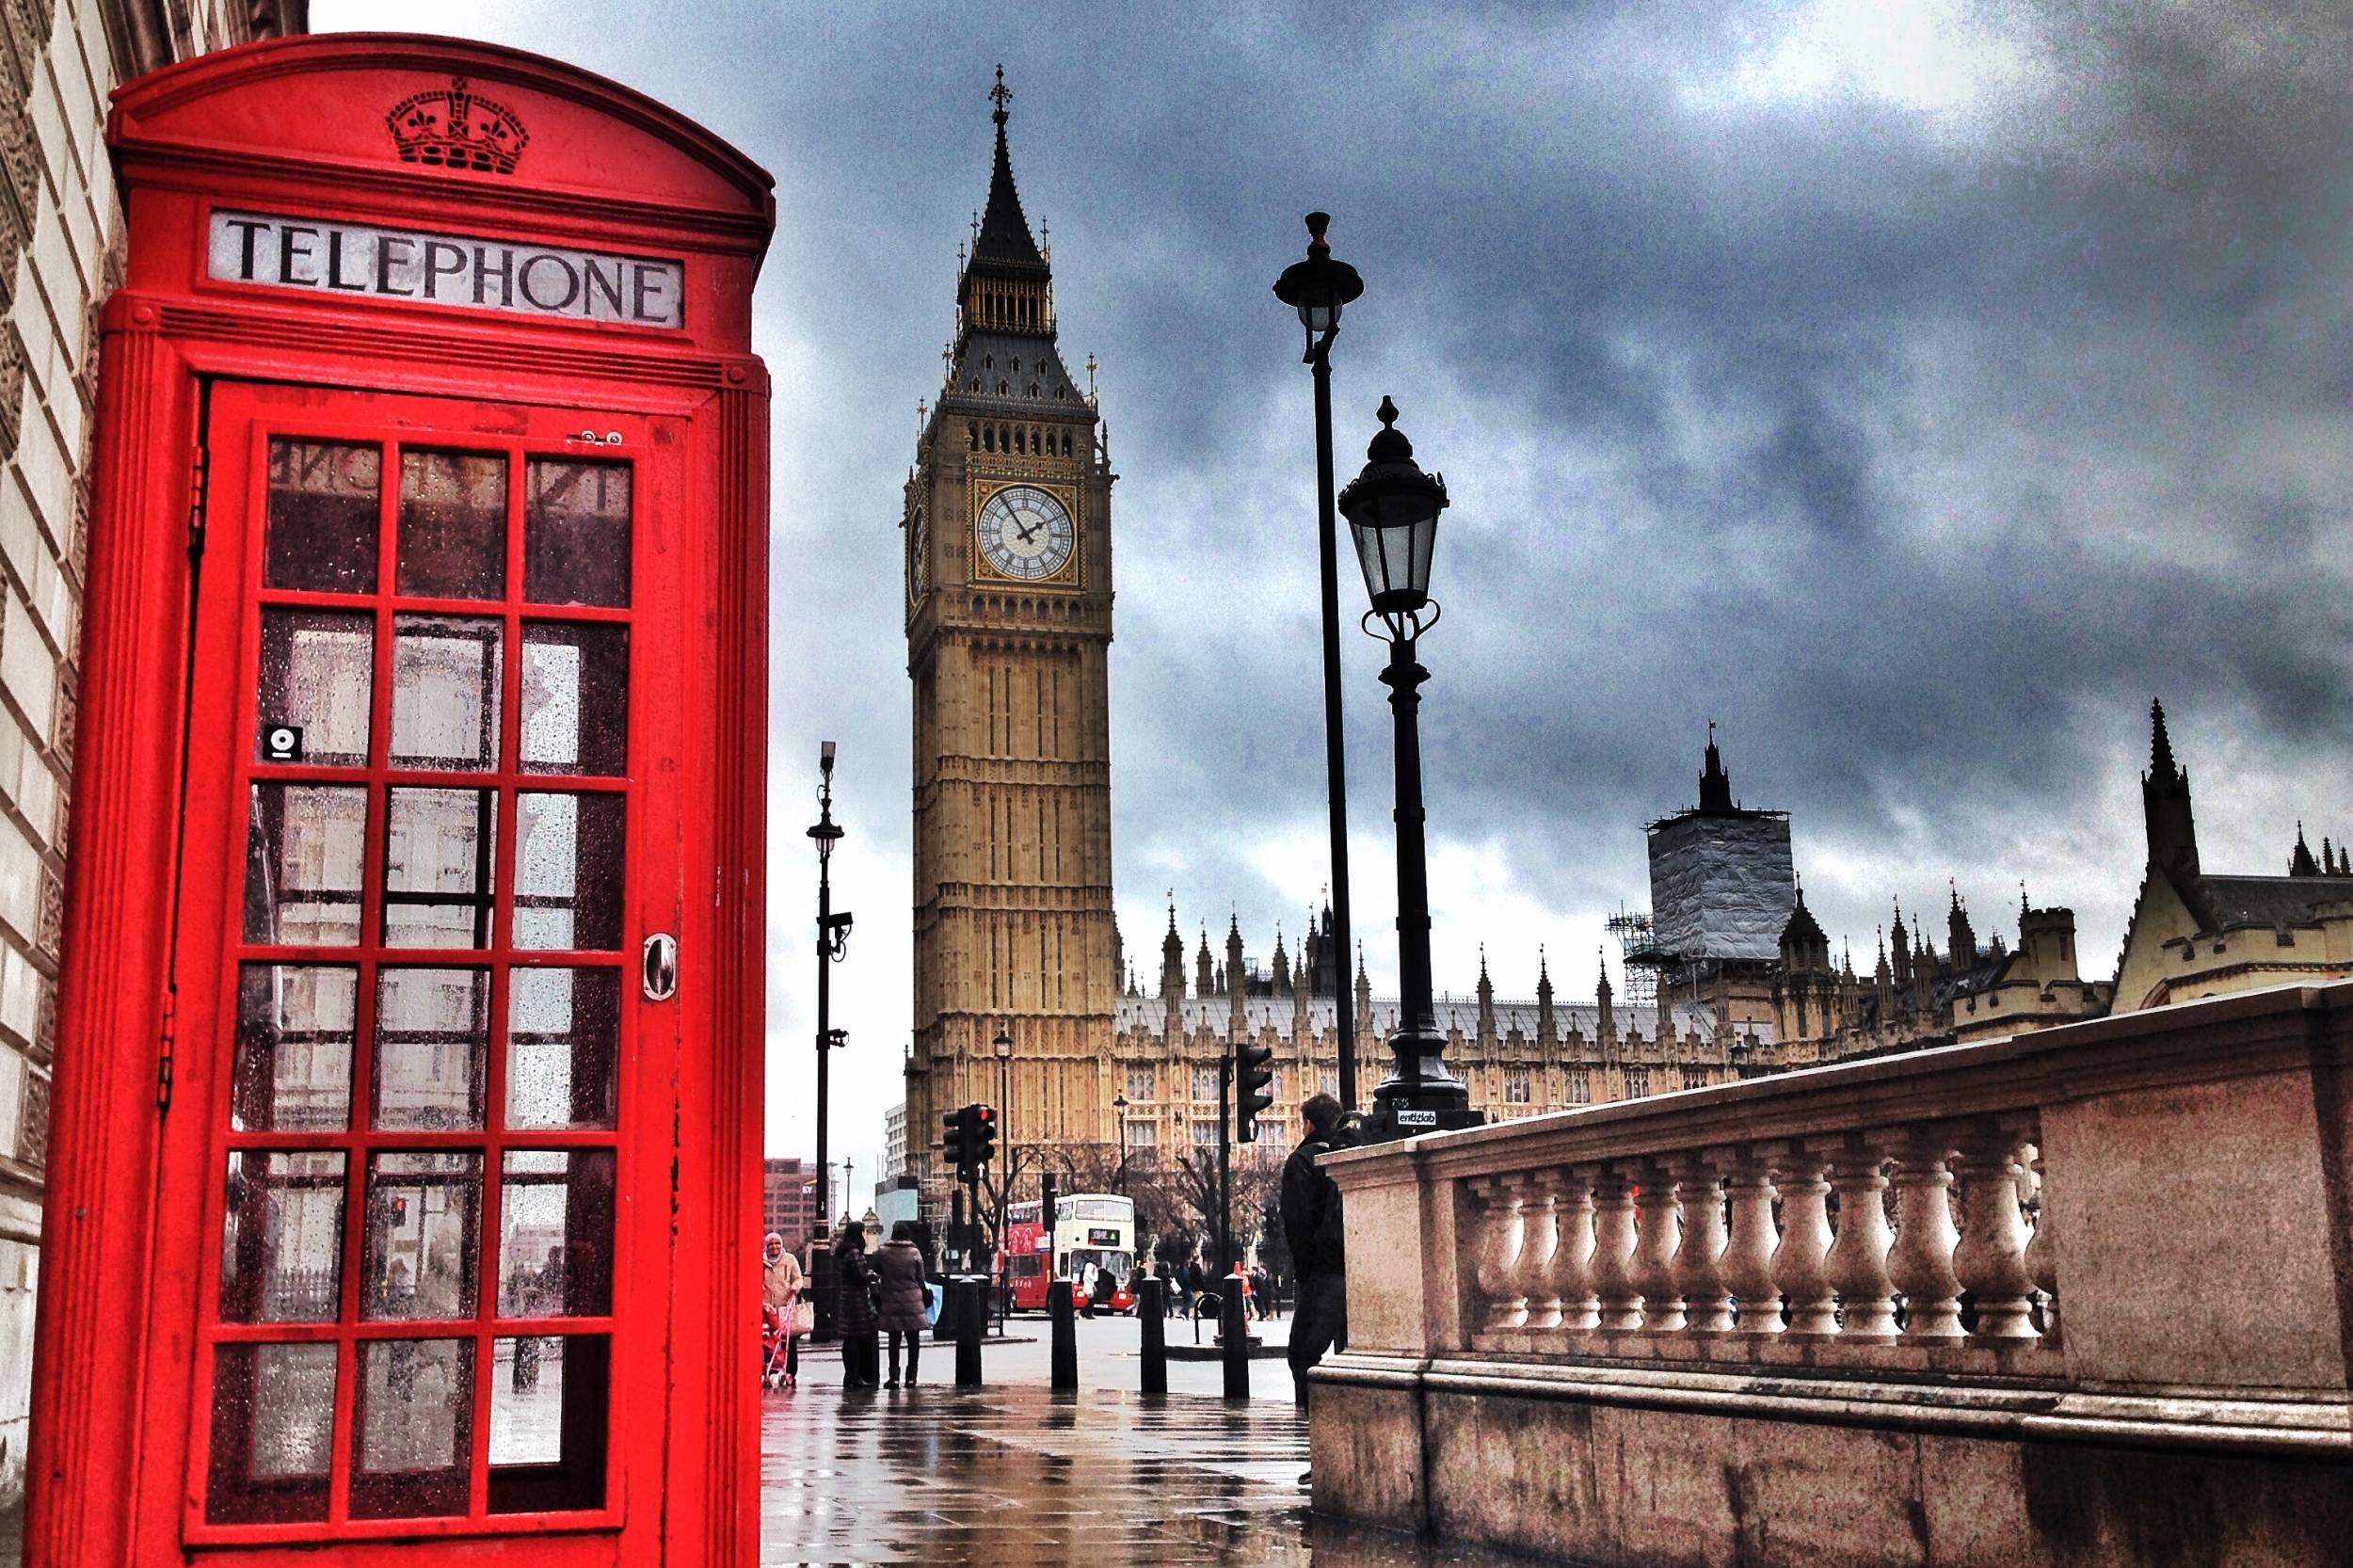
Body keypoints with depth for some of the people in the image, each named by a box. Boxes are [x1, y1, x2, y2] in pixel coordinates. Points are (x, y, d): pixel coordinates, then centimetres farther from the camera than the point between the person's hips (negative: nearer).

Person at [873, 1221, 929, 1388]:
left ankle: (894, 1376, 1)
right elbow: (921, 1278, 1)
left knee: (894, 1340, 5)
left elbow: (877, 1274, 8)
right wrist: (921, 1291, 16)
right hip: (913, 1300, 0)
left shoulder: (883, 1253, -3)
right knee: (913, 1340, 6)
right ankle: (911, 1376, 6)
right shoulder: (914, 1252, -4)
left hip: (891, 1301, 1)